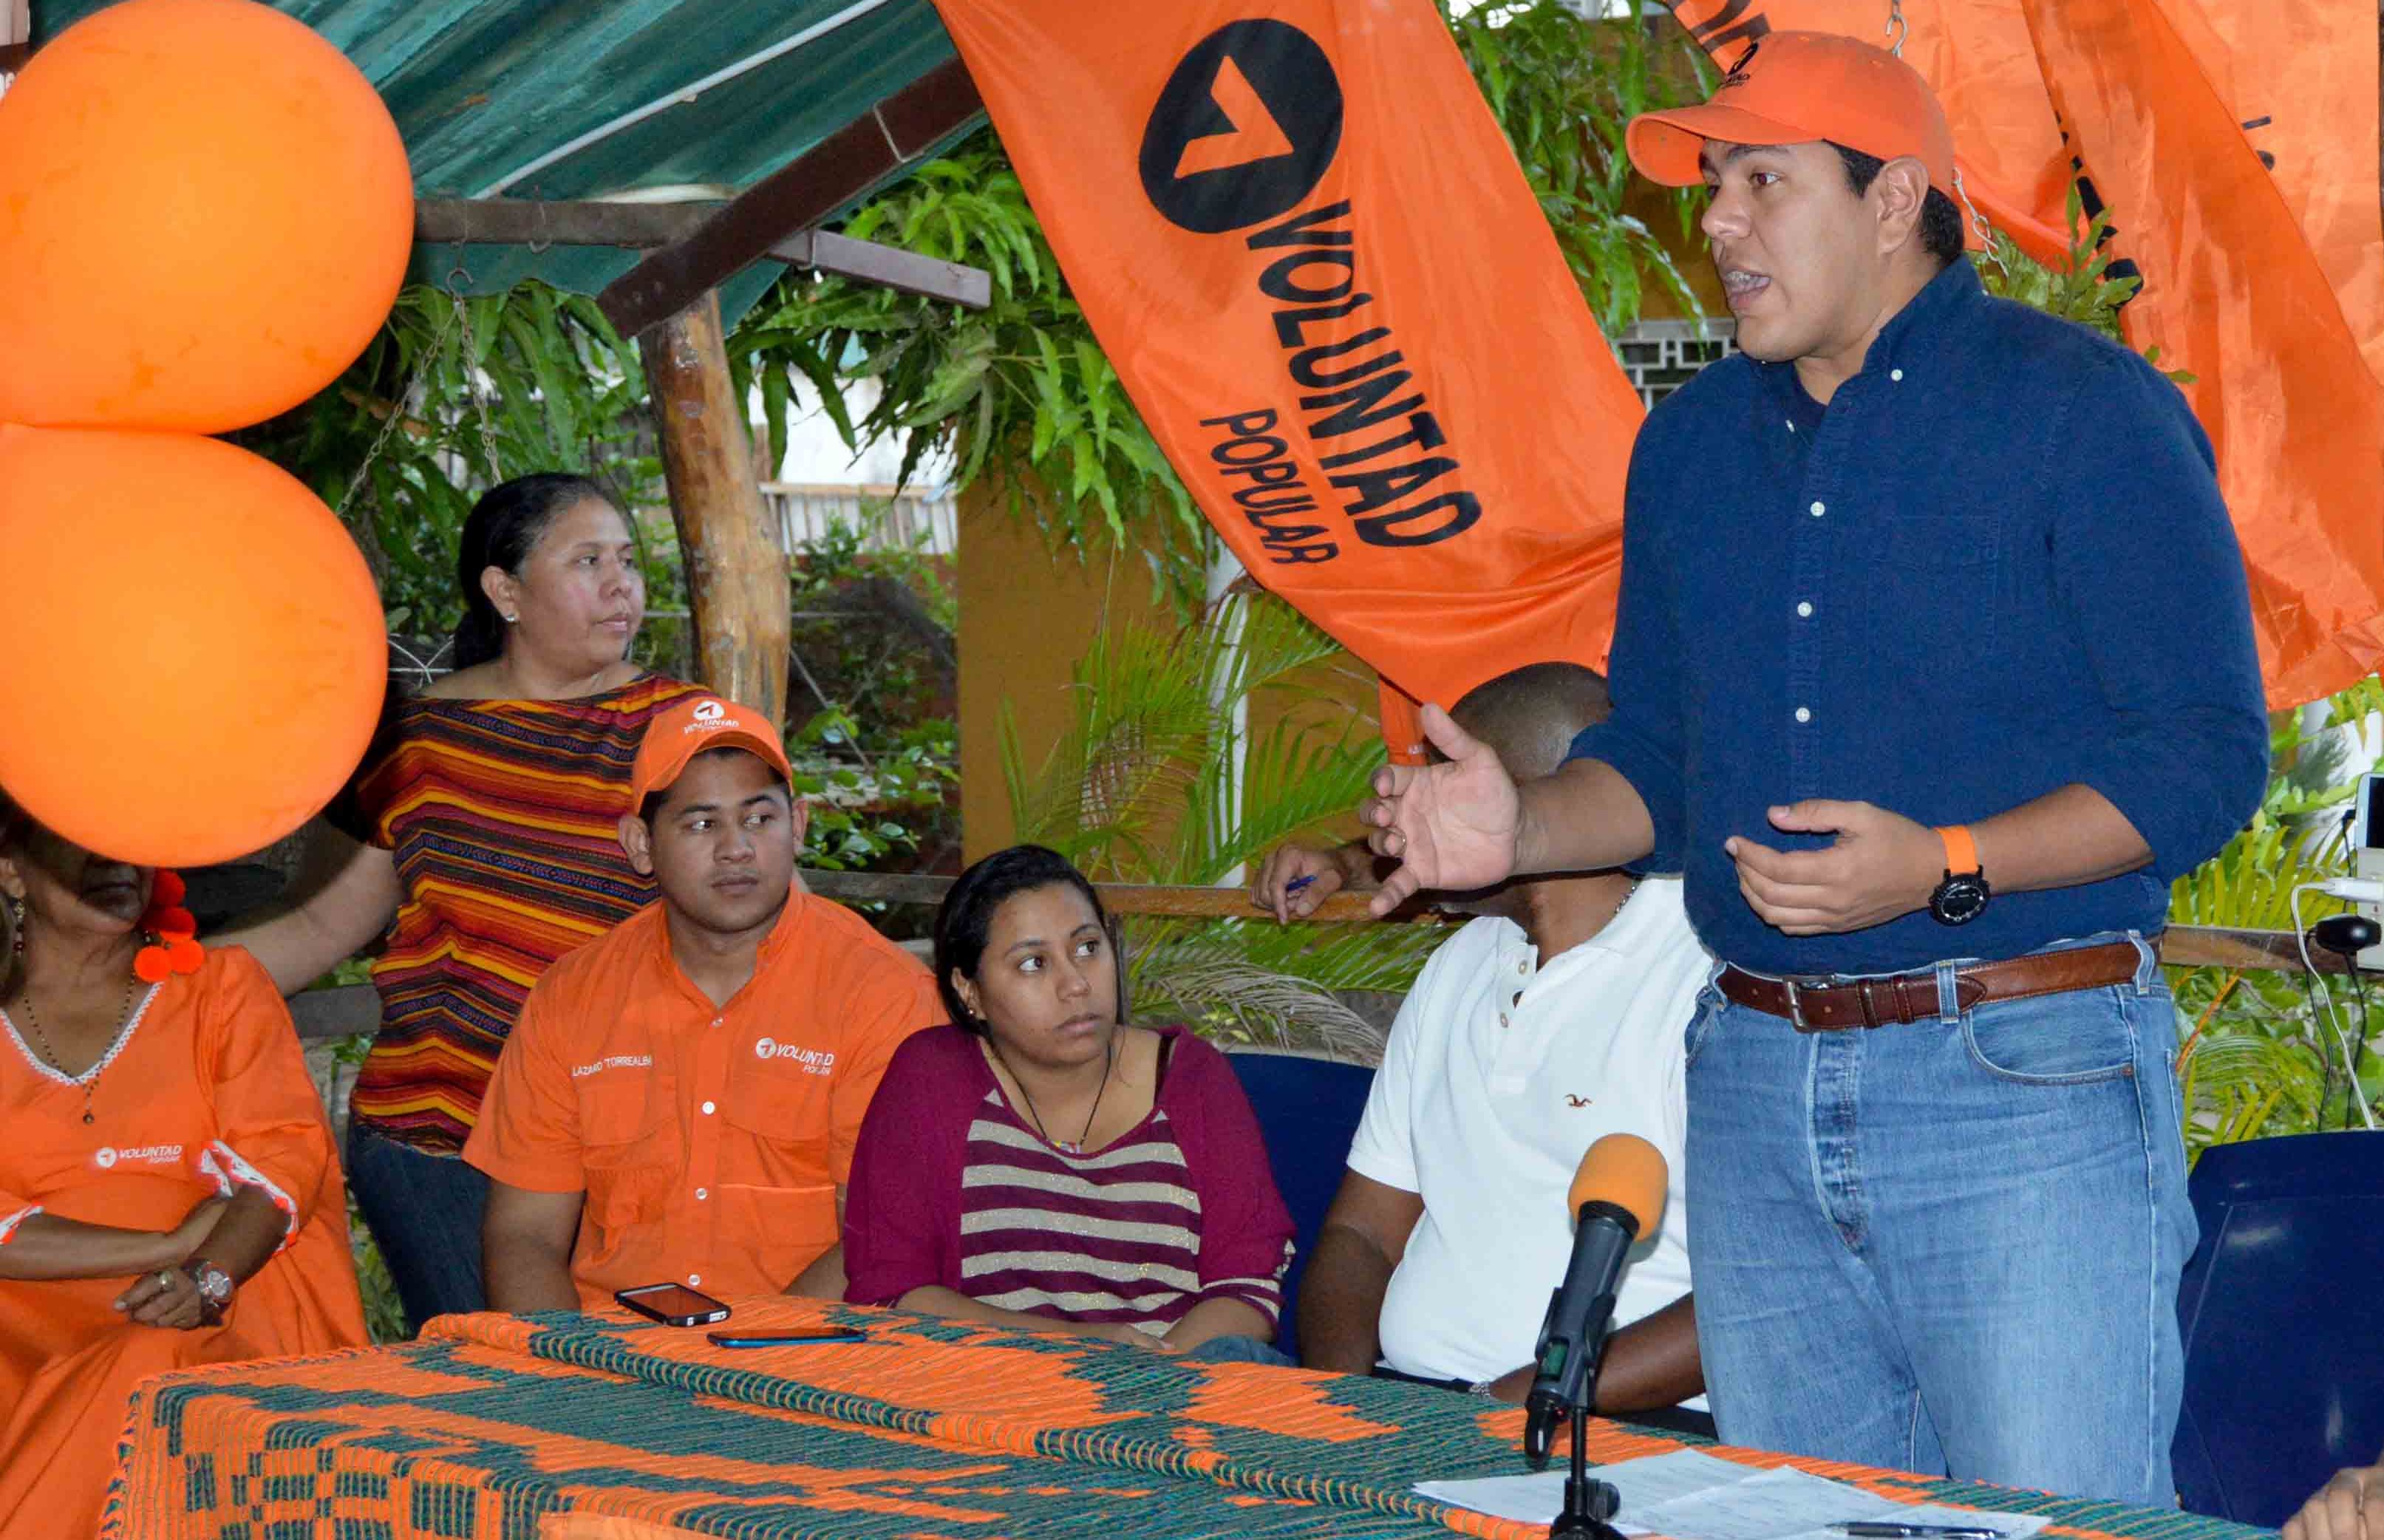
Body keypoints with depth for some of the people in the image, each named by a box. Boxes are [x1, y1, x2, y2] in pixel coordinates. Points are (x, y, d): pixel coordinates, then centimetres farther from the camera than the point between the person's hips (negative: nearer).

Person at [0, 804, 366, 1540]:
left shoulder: (220, 984, 15)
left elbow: (284, 1159, 2)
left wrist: (209, 1278, -19)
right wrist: (173, 1244, -10)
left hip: (220, 1316, 0)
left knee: (155, 1368, -32)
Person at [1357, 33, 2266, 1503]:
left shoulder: (2083, 409, -6)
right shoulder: (1690, 444, 15)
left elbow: (2206, 756, -10)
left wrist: (1944, 868, -22)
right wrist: (1522, 827, -1)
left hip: (2026, 1076, -6)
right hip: (1758, 1086, 6)